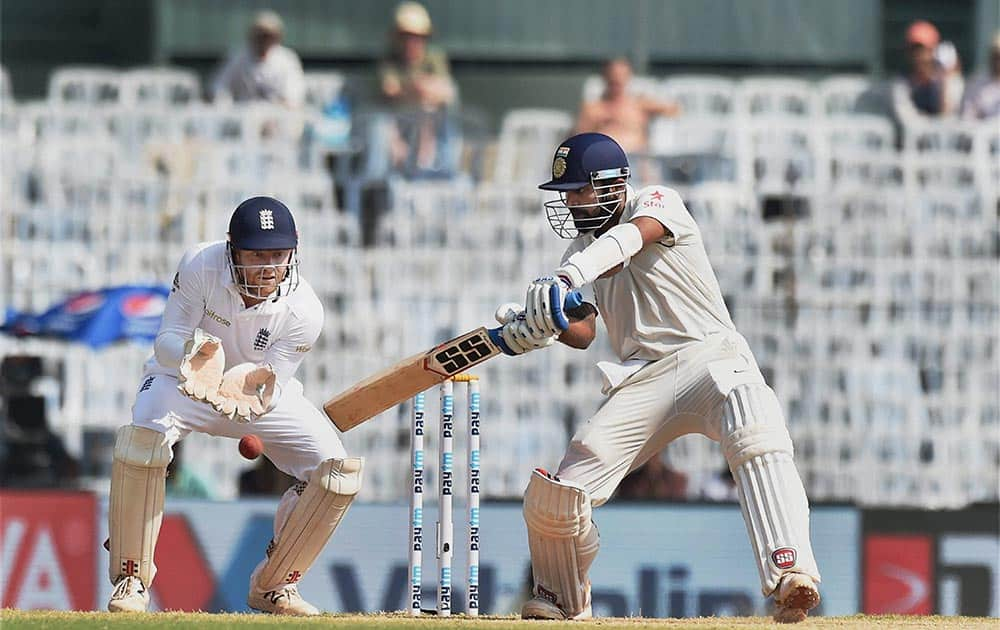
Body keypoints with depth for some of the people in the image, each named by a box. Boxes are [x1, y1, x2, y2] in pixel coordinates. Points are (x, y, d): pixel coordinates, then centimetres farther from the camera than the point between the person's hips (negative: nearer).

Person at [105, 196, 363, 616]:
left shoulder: (304, 312, -27)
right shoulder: (201, 265, -29)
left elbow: (270, 398, -24)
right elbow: (166, 342, -23)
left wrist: (253, 392, -48)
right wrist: (193, 352, -47)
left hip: (261, 392, 2)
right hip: (184, 377, -2)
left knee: (337, 469, -16)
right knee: (143, 436, -33)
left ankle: (274, 586, 6)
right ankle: (131, 578, -17)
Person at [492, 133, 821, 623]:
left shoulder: (657, 202, 0)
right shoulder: (582, 248, 18)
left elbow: (632, 235, -25)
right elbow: (583, 333, 5)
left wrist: (567, 278, -43)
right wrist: (534, 324, -19)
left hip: (710, 356, -5)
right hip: (642, 379, 5)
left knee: (757, 436, -38)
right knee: (552, 500, -6)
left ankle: (790, 575, -50)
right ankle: (563, 601, 22)